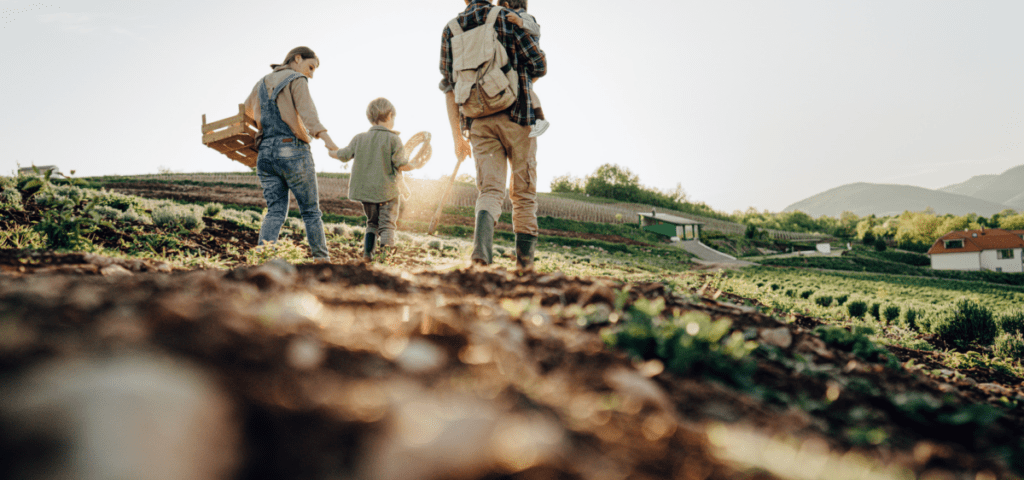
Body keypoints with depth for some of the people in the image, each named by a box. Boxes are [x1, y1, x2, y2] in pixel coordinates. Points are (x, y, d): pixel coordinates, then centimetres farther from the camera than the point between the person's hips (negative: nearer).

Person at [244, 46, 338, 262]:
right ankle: (322, 260, 9)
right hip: (293, 152, -6)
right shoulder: (297, 80, -2)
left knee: (275, 212, 3)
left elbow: (247, 109, 37)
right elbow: (308, 114, -20)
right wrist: (326, 138, -34)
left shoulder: (262, 83, 19)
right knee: (311, 211, 5)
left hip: (266, 153, 6)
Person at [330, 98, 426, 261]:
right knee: (387, 224, 0)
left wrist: (332, 152, 34)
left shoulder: (359, 138, 4)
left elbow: (343, 155, 12)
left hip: (365, 189, 5)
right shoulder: (393, 139, -9)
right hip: (387, 191, -5)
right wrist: (415, 166, 8)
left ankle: (367, 252, 13)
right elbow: (402, 165, -12)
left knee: (372, 223, 21)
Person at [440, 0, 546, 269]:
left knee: (490, 191, -1)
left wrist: (457, 135, 12)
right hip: (516, 115, -2)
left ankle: (482, 247, -28)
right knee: (524, 192, 7)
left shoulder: (451, 30, 11)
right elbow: (539, 65, 1)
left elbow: (449, 86, 9)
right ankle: (524, 259, 10)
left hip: (479, 122, 3)